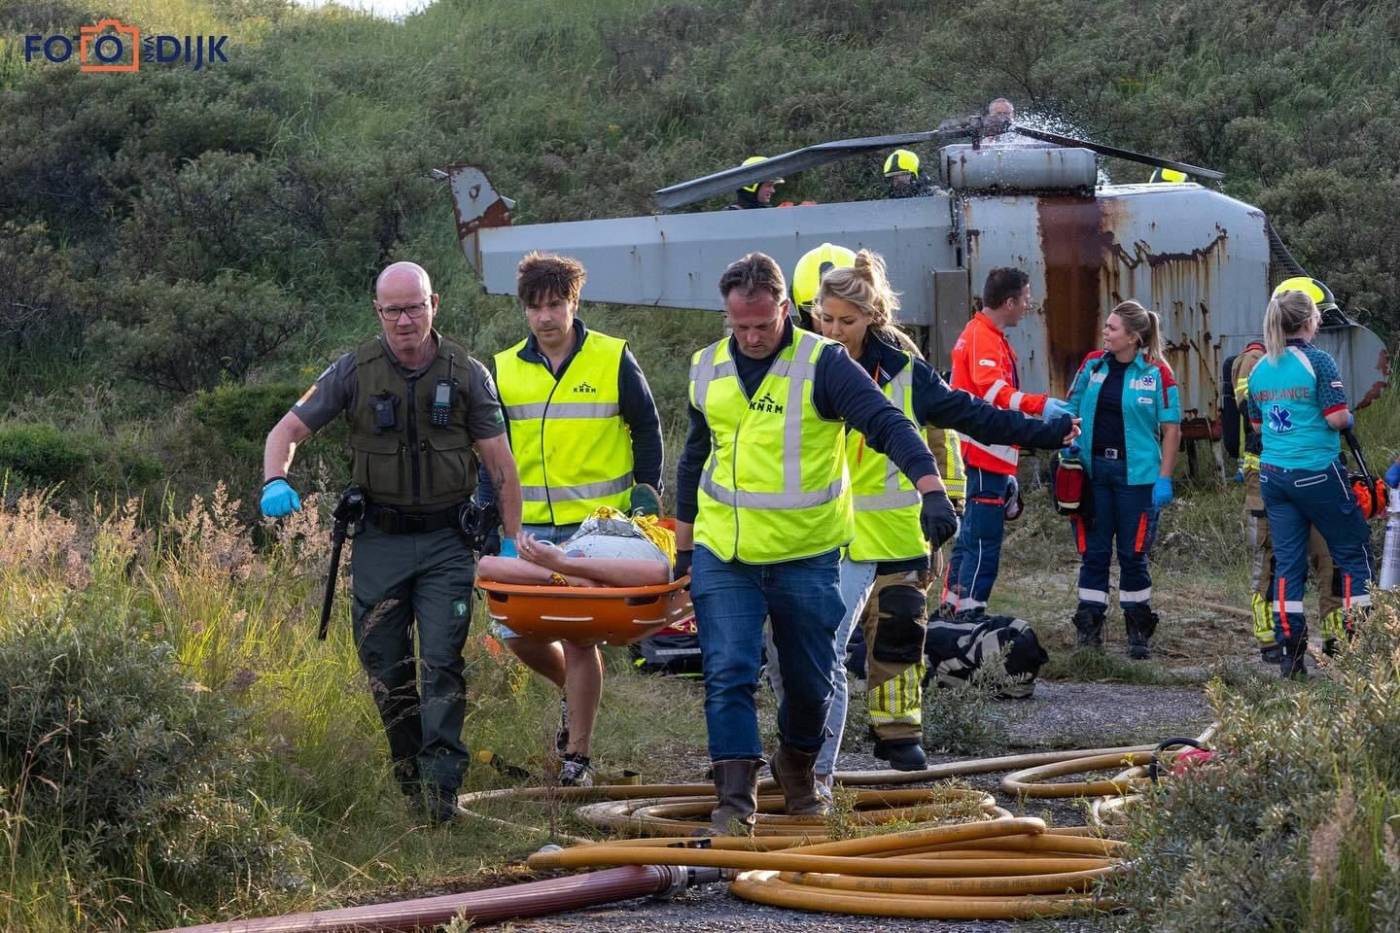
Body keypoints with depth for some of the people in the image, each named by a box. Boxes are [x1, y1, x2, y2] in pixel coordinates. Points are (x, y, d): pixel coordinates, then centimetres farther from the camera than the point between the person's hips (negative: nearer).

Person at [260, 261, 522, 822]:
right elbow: (289, 428, 1)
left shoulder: (466, 375, 0)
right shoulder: (354, 372, 0)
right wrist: (276, 483, -19)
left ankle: (442, 786, -14)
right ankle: (408, 781, 19)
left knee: (441, 663, -12)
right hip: (379, 542, 2)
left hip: (446, 542, -2)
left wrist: (512, 542, -3)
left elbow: (499, 462, 2)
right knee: (384, 666, 6)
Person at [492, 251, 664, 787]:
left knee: (579, 637, -7)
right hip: (526, 524, 3)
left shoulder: (613, 361, 0)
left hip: (596, 523, -3)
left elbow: (646, 428, 9)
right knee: (517, 632, -2)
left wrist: (647, 491, 2)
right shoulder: (504, 370, 8)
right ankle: (574, 690, 30)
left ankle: (578, 756, 2)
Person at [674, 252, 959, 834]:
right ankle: (735, 798, -7)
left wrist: (930, 490, -34)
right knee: (728, 674, -8)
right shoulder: (707, 371, 6)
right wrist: (684, 546, 20)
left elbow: (888, 425, -18)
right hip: (722, 556, 2)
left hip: (806, 556, -2)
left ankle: (797, 767, 35)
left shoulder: (823, 364, -9)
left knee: (810, 681, 10)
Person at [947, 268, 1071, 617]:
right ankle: (969, 615, -12)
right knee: (984, 542, -11)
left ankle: (955, 609, 23)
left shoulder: (985, 335, 19)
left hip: (984, 457, 11)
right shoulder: (984, 338, -15)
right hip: (985, 456, -11)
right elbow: (993, 388, -31)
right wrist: (1039, 405, -42)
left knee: (972, 536, 16)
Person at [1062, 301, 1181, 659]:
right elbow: (1071, 413, 13)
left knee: (1134, 556, 3)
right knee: (1093, 553, 5)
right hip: (1093, 470, 3)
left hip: (1136, 475, -3)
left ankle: (1138, 634, 13)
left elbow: (1171, 428, -3)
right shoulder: (1093, 365, 6)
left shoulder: (1156, 372, -5)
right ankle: (1089, 629, 11)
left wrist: (1164, 479, -8)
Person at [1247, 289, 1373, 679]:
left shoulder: (1259, 369, 8)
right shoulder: (1317, 361, -13)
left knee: (1287, 562, 7)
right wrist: (1349, 419, 4)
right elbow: (1336, 418, -17)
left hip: (1273, 473, 6)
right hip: (1317, 472, -6)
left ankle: (1290, 653, 4)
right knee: (1353, 553, 7)